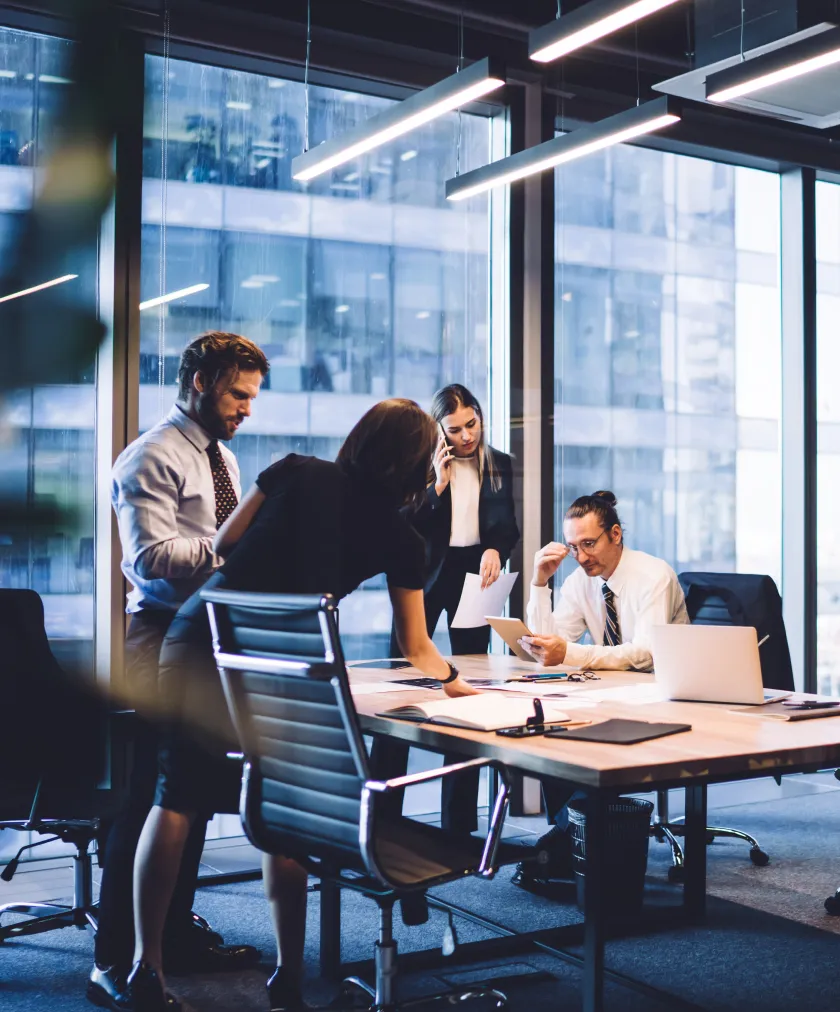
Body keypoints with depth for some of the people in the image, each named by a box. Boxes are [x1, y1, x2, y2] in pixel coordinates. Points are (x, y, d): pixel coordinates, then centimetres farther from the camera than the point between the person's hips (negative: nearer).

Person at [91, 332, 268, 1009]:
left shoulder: (222, 457, 19)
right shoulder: (153, 458, -10)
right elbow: (153, 556, -20)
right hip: (166, 639, -9)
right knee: (150, 798, -8)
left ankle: (178, 933, 27)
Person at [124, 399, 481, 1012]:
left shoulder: (296, 472, 10)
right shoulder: (400, 537, 8)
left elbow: (223, 546, 13)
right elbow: (417, 649, 13)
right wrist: (462, 686, 31)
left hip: (197, 637, 2)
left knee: (176, 798, 11)